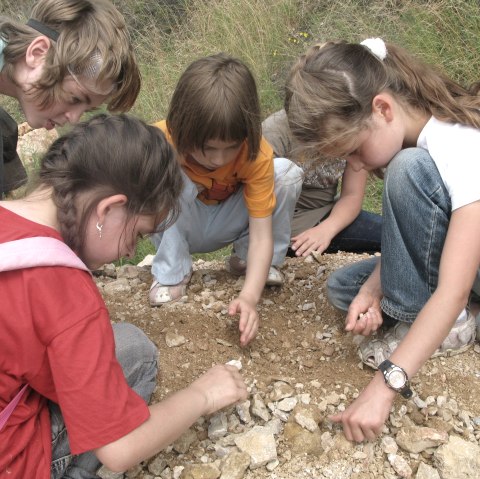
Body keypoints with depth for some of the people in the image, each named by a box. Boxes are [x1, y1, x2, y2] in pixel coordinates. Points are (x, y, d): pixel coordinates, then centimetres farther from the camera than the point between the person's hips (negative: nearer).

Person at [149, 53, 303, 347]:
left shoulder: (257, 155, -31)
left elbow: (261, 233, -32)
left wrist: (250, 296, -44)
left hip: (223, 225, 1)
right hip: (176, 227, -1)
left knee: (288, 172, -22)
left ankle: (246, 260, -4)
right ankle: (172, 275, -15)